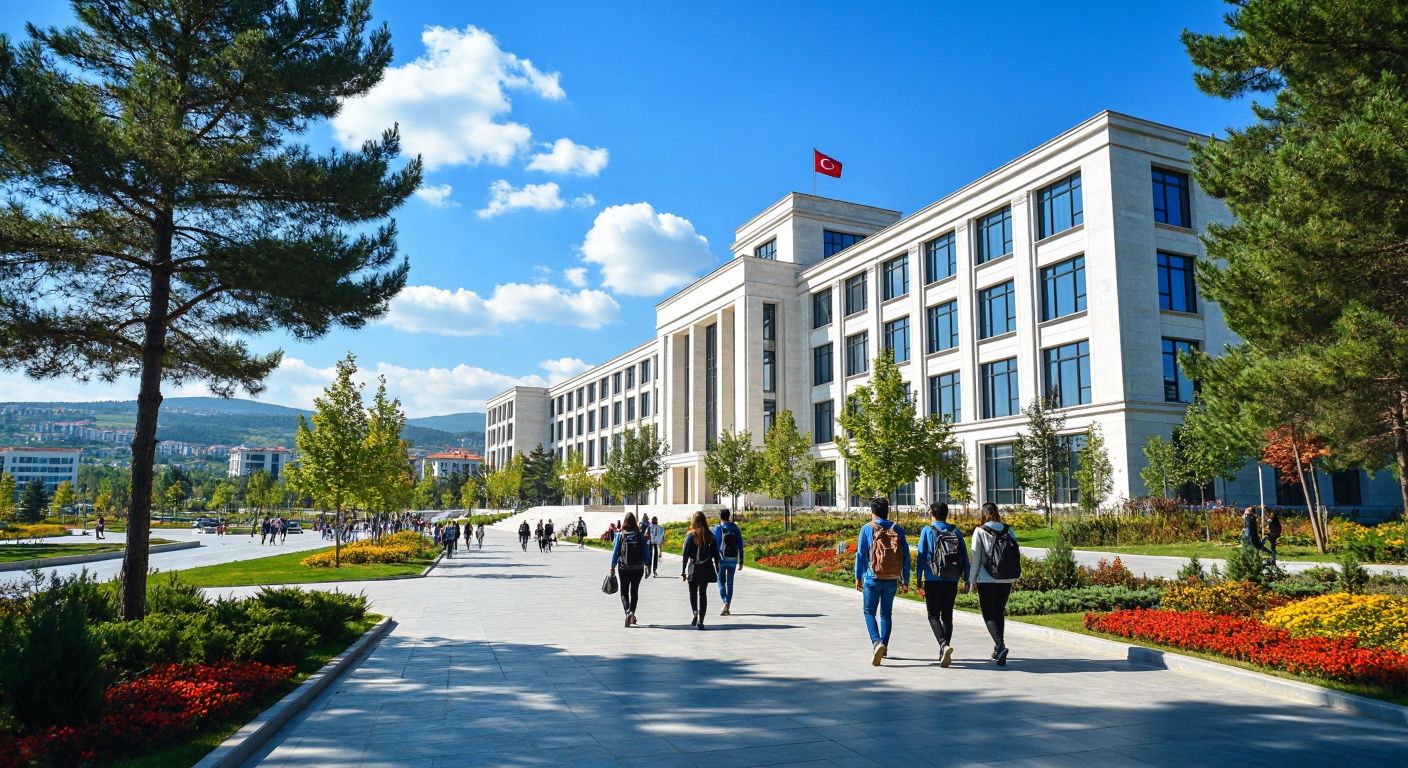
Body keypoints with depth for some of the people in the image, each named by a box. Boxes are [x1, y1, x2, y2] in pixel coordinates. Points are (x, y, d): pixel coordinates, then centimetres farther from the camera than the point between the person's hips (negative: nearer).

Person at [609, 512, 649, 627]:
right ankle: (632, 612, 7)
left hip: (624, 568, -1)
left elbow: (615, 552, -4)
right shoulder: (640, 534, -3)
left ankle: (627, 611, -13)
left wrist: (613, 567, 3)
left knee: (624, 591, 8)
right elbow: (646, 551, 0)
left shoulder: (620, 534, -6)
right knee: (634, 591, 16)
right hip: (638, 568, 1)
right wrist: (647, 566, 10)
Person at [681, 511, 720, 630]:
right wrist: (717, 569, 12)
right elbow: (715, 554, 4)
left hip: (694, 569, -2)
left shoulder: (690, 536, -7)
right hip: (707, 569, 2)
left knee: (693, 593, 14)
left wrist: (683, 570, -4)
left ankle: (696, 613, -6)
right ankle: (700, 620, 2)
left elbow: (685, 555, -9)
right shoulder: (710, 536, 2)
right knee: (703, 593, 7)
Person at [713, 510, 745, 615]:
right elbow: (740, 546, 6)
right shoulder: (736, 529, 6)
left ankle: (725, 603, -14)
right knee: (730, 583, 12)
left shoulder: (717, 528, -5)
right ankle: (728, 605, 11)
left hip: (721, 559, -3)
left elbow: (714, 545, -8)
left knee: (721, 582, 5)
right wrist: (741, 562, 10)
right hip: (733, 559, 3)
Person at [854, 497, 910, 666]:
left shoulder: (867, 528, -5)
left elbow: (860, 554, -5)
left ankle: (877, 642, -13)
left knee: (869, 612, 7)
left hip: (873, 578, -3)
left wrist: (858, 577, 3)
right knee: (886, 613, 17)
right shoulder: (898, 530, 3)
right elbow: (906, 556, 2)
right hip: (892, 580, 3)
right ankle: (884, 647, 23)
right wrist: (905, 581, 7)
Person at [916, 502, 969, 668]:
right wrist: (967, 579, 10)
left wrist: (918, 580, 1)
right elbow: (964, 556, 6)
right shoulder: (956, 532, 8)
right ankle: (944, 653, 14)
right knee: (947, 616, 13)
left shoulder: (927, 530, -1)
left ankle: (944, 645, -20)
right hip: (952, 581, 3)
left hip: (933, 580, -3)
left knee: (934, 616, 3)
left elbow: (921, 556, -3)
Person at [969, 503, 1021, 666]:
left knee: (989, 614, 2)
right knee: (1000, 612, 18)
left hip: (986, 580, -4)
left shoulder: (980, 531, -7)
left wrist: (971, 580, 0)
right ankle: (998, 648, 23)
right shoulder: (1008, 530, 4)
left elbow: (976, 558, -7)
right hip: (1006, 579, 4)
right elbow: (1017, 554, 5)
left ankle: (1000, 644, -19)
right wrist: (1013, 576, 15)